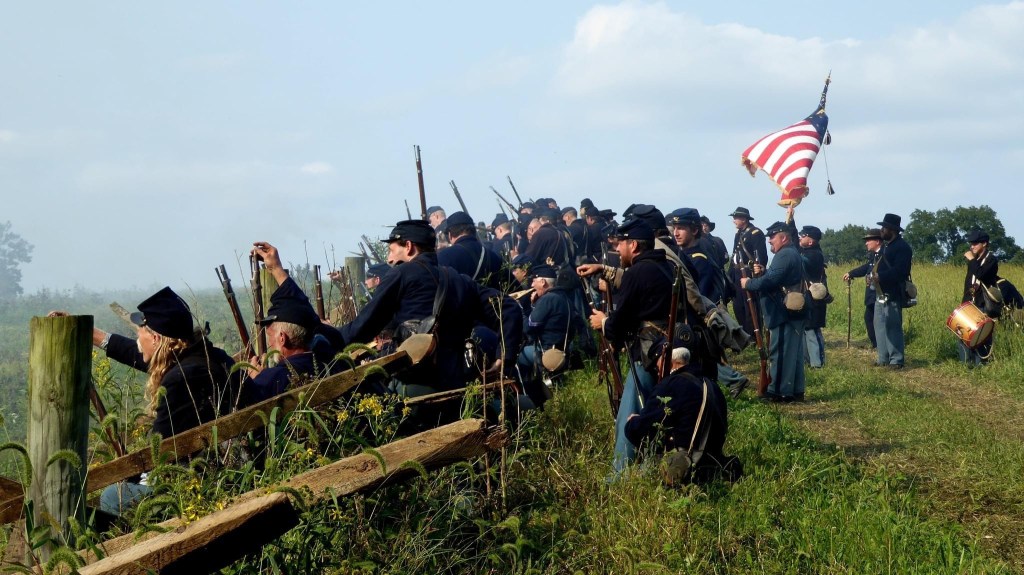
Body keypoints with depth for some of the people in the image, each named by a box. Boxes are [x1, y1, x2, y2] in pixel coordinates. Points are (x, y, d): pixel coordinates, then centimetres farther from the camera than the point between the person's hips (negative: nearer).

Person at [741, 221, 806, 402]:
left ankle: (779, 391, -5)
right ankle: (794, 390, 17)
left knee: (780, 352, -7)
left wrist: (748, 283, -9)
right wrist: (761, 273, 3)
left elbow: (770, 281, -23)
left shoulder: (784, 256, -16)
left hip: (784, 313, -11)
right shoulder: (792, 254, 19)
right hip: (794, 312, 11)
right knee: (792, 352, 12)